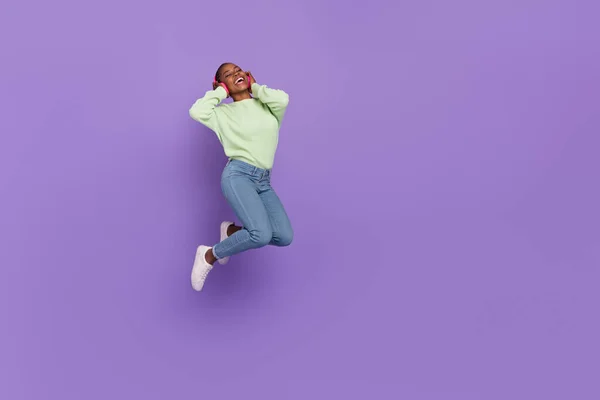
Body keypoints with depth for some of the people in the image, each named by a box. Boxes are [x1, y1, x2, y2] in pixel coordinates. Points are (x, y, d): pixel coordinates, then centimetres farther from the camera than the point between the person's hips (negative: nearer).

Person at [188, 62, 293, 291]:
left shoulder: (267, 105, 13)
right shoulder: (224, 112, 5)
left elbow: (283, 99, -10)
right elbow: (196, 112, -14)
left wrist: (255, 87, 7)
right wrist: (220, 91, 1)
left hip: (263, 182, 5)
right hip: (237, 175, -5)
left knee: (284, 237, -11)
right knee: (261, 235, -26)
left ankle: (232, 230, 14)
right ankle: (209, 255, -2)